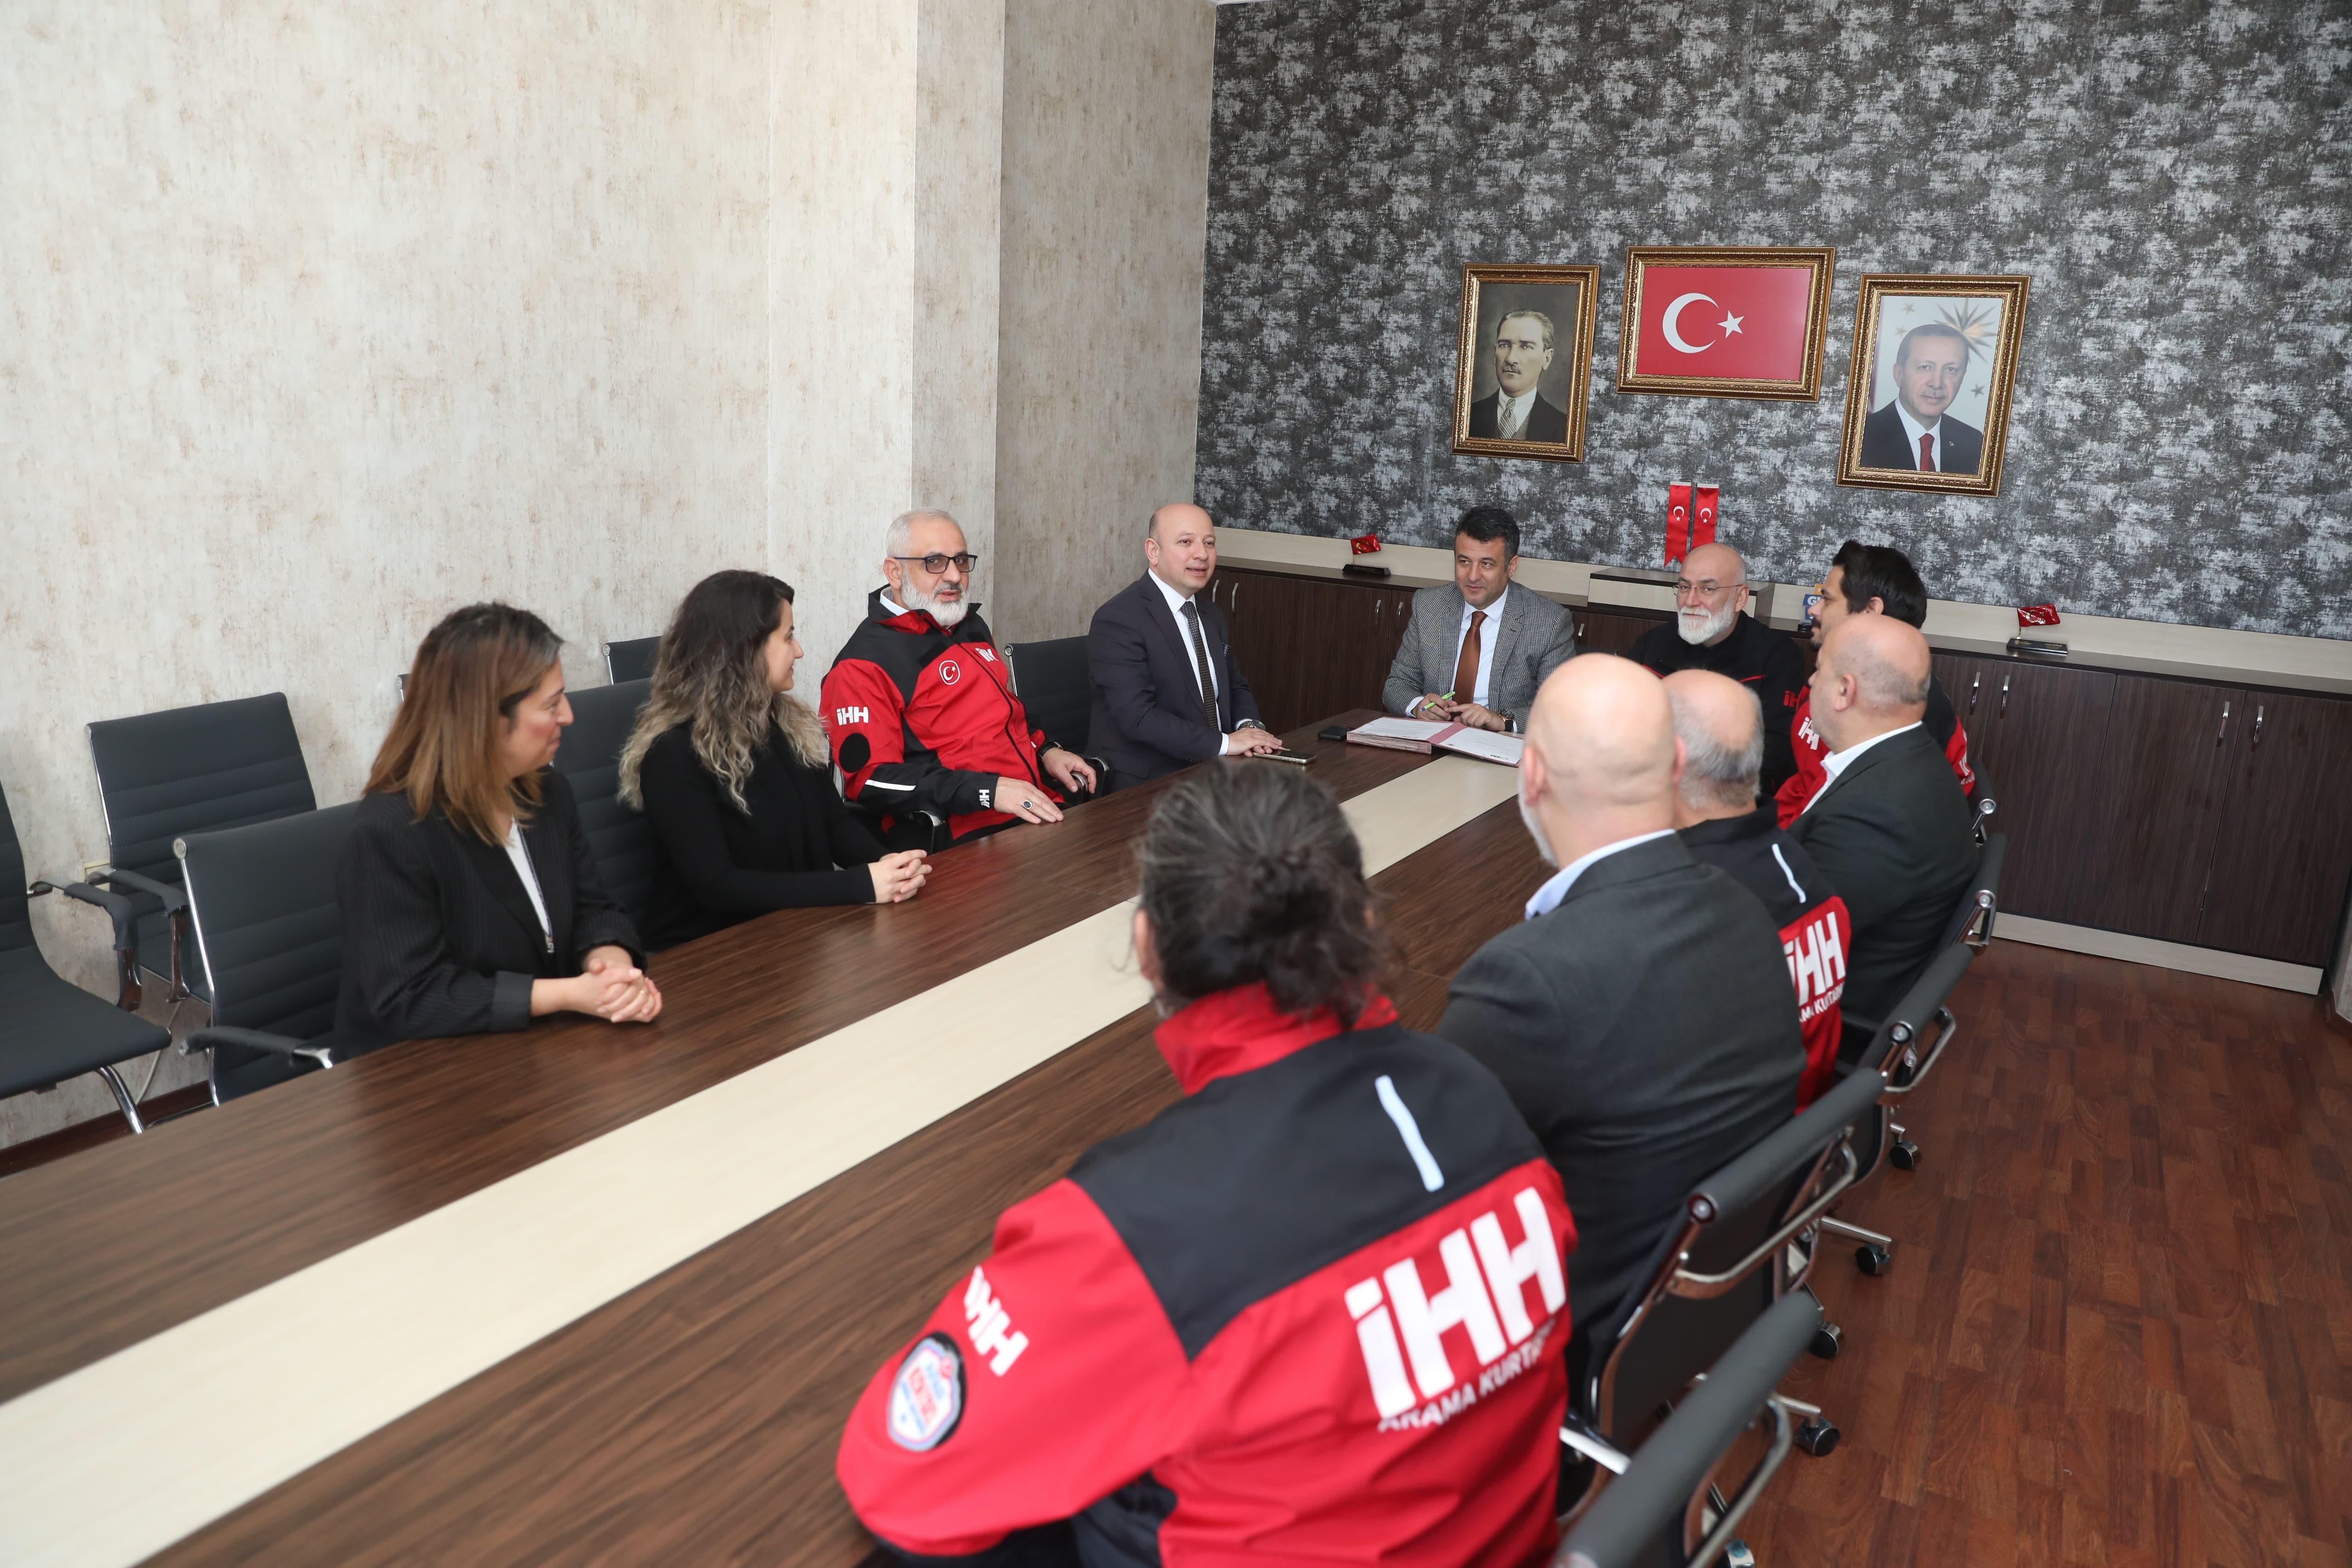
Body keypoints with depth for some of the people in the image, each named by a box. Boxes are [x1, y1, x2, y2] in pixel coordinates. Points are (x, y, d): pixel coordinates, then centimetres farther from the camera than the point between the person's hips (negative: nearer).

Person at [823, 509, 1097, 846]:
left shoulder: (971, 627, 19)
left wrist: (1045, 751, 12)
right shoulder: (864, 662, -5)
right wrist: (988, 791, -21)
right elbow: (871, 779, -14)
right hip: (968, 836, -8)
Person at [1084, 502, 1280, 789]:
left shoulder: (1212, 615, 13)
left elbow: (1236, 687, 21)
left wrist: (1248, 726, -2)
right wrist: (1224, 743, -22)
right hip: (1143, 782, -8)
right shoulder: (1117, 620, -14)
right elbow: (1138, 717, -22)